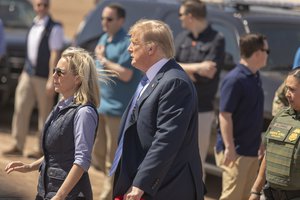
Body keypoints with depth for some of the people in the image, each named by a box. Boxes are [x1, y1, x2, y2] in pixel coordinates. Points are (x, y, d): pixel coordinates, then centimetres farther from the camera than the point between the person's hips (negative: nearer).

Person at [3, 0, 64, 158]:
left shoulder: (54, 28, -11)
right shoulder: (34, 25, 10)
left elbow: (55, 55, -15)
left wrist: (51, 80, -19)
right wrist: (25, 71, 17)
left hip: (44, 78, -6)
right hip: (28, 74, 6)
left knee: (45, 114, 3)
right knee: (21, 108, 0)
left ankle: (42, 149, 10)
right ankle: (18, 146, 4)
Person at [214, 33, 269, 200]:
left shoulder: (255, 77, 10)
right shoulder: (234, 79, -17)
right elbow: (225, 115, -19)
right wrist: (229, 148, -22)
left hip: (251, 150, 9)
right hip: (236, 151, -9)